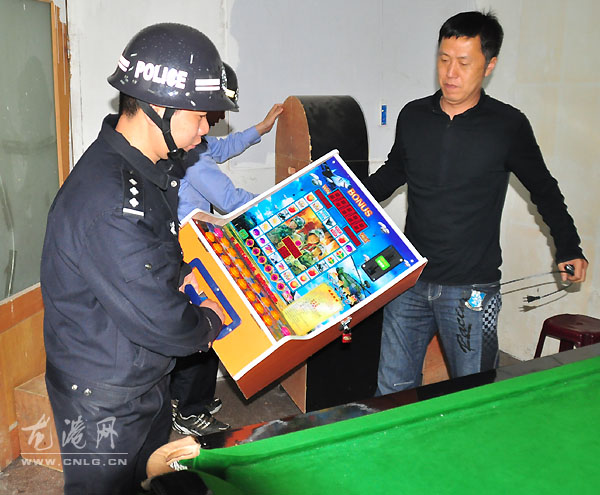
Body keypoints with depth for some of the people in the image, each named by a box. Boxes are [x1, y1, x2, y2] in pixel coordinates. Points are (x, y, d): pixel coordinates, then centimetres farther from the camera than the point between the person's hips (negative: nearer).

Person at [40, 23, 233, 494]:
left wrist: (186, 277, 2)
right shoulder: (106, 202, -32)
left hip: (148, 380, 9)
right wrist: (211, 320, -11)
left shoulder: (147, 171, 2)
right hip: (103, 399, -9)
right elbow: (159, 322, -29)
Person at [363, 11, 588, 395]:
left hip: (472, 290, -3)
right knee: (393, 391, 11)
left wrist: (569, 248, 8)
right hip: (409, 281, 3)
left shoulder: (508, 126, -4)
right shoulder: (413, 116, 4)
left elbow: (543, 188, 10)